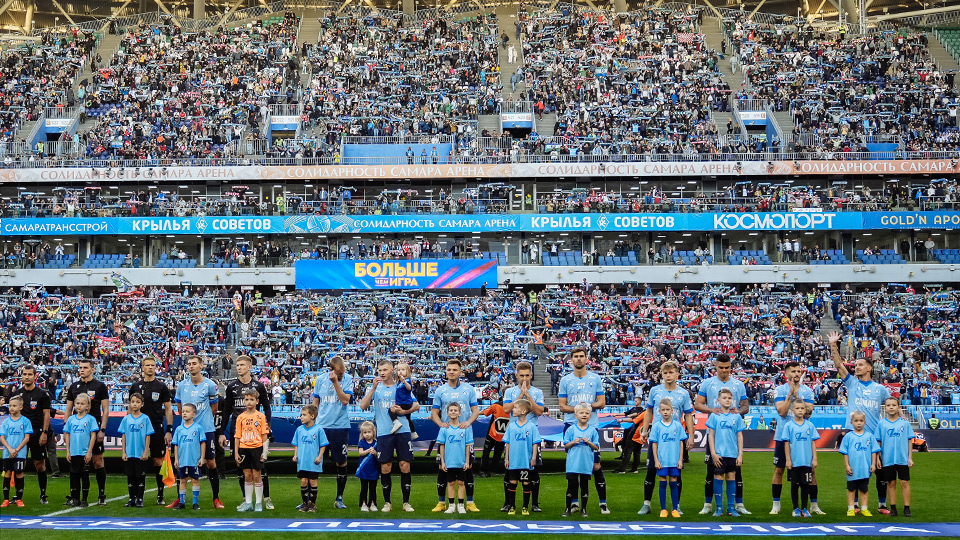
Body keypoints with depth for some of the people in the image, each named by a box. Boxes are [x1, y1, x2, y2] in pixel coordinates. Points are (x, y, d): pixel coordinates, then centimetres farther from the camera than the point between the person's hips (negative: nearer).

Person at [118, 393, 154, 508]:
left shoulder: (145, 418, -2)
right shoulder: (126, 419, 4)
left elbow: (148, 436, -2)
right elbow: (124, 436, 7)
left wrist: (146, 452, -6)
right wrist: (123, 452, 3)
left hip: (141, 454, -2)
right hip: (129, 453, 2)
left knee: (140, 476, 3)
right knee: (130, 477, 8)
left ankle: (140, 499, 11)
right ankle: (132, 498, 17)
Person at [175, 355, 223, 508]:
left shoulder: (210, 385, -4)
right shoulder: (182, 385, 6)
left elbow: (214, 409, 6)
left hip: (206, 430, -3)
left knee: (211, 463, 0)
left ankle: (216, 499, 8)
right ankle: (181, 499, 13)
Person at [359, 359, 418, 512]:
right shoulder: (375, 387, 9)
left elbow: (416, 405, 5)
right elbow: (363, 406, -4)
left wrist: (402, 410, -13)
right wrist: (373, 388, -13)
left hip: (402, 431, 0)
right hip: (384, 432, 0)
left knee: (405, 466, -2)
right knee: (385, 468, 1)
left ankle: (406, 502, 8)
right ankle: (387, 502, 13)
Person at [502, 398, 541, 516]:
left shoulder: (531, 426, -4)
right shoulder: (511, 426, 4)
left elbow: (535, 443, -1)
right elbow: (507, 443, 8)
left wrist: (534, 458, -6)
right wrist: (507, 458, 7)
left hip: (526, 462, -2)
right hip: (513, 461, 2)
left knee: (526, 483, 4)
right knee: (513, 483, 5)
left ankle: (525, 507, 14)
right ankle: (511, 506, 13)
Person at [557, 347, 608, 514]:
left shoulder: (596, 378, 7)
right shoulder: (565, 380, 8)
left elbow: (602, 402, 5)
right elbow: (562, 406, 5)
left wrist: (589, 406, -14)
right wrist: (576, 409, -13)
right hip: (571, 426, 1)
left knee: (596, 465, -4)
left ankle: (603, 502, 4)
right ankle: (575, 502, 12)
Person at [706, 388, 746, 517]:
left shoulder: (737, 416, 5)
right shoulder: (714, 416, 0)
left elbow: (740, 436, 7)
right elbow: (711, 435, 1)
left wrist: (740, 455, 2)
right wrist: (713, 453, -5)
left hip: (733, 454, 2)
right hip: (719, 454, -2)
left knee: (731, 479, 6)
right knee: (718, 479, -1)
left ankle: (731, 507, 14)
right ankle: (719, 508, 7)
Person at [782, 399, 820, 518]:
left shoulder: (810, 425, 4)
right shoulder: (788, 425, -1)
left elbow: (813, 443, 6)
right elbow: (786, 443, -1)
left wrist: (814, 459, 2)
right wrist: (788, 460, -4)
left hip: (807, 461, 1)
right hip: (794, 462, -1)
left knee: (805, 484, 6)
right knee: (795, 484, 6)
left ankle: (804, 508, 17)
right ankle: (796, 508, 16)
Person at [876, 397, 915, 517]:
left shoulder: (904, 423, 1)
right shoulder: (882, 423, 2)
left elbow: (909, 441, 3)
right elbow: (878, 442, 5)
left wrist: (910, 457, 0)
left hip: (903, 459, -1)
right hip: (887, 459, 1)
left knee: (904, 483, 0)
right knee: (891, 483, 7)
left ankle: (907, 508, 6)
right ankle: (893, 508, 15)